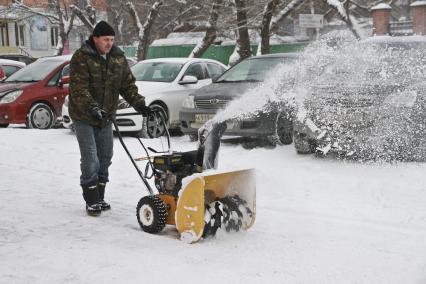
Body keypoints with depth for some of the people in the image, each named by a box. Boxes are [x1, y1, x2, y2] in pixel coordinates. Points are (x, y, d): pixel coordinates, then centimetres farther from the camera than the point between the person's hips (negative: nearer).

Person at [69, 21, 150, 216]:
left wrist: (139, 103, -8)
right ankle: (91, 201, 1)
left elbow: (128, 84, 6)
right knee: (90, 159, -8)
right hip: (84, 117, -6)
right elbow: (79, 89, -24)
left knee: (105, 157, 11)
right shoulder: (81, 58, -16)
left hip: (105, 117, 6)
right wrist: (92, 108, -38)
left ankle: (100, 197, 23)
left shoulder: (118, 57, 3)